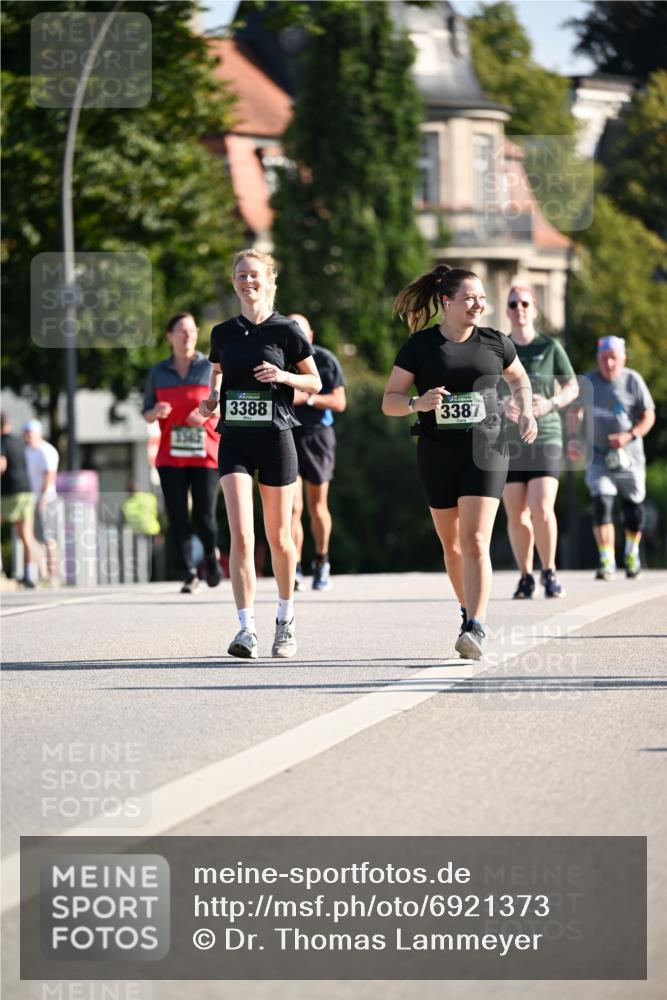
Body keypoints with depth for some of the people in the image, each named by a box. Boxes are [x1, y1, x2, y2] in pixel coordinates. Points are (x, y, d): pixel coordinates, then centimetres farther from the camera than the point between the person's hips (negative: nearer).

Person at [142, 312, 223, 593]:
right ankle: (188, 575, 2)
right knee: (177, 518, -5)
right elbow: (146, 414, 12)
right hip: (171, 457, 2)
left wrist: (208, 412, -17)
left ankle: (211, 555, 25)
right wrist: (156, 412, -12)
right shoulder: (158, 372, 8)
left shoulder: (211, 368, 3)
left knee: (204, 516, -6)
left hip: (205, 455, -2)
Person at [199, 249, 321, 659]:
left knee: (278, 538, 7)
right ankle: (247, 628, -16)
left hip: (276, 439, -2)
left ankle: (286, 617, 29)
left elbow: (315, 382, 5)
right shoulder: (224, 333, 8)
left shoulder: (286, 330, -2)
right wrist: (211, 400, 1)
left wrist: (284, 376, -14)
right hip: (234, 441, 2)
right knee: (241, 536, -13)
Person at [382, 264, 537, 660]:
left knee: (475, 541, -15)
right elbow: (390, 401, -1)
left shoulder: (495, 343, 3)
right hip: (437, 456, 1)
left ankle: (476, 629, -21)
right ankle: (469, 609, 35)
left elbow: (520, 379, 22)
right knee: (452, 544, 13)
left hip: (486, 451, -1)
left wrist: (527, 412, 4)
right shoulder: (420, 346, -2)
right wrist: (418, 403, -21)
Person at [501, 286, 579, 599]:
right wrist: (501, 405, -17)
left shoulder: (550, 347, -1)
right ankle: (526, 577, 14)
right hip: (509, 441, 2)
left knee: (542, 509, -14)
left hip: (545, 436, -2)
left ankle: (550, 572, 2)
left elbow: (572, 388, 6)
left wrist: (550, 404, -14)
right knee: (516, 515, 0)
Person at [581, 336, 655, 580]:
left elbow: (648, 416, -4)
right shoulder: (589, 382, 2)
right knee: (601, 503, -16)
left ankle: (632, 553, 34)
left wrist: (630, 436, -19)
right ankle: (606, 561, -16)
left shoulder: (633, 381, -5)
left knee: (633, 509, 6)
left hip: (628, 456, -1)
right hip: (598, 456, 1)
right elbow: (576, 412, 15)